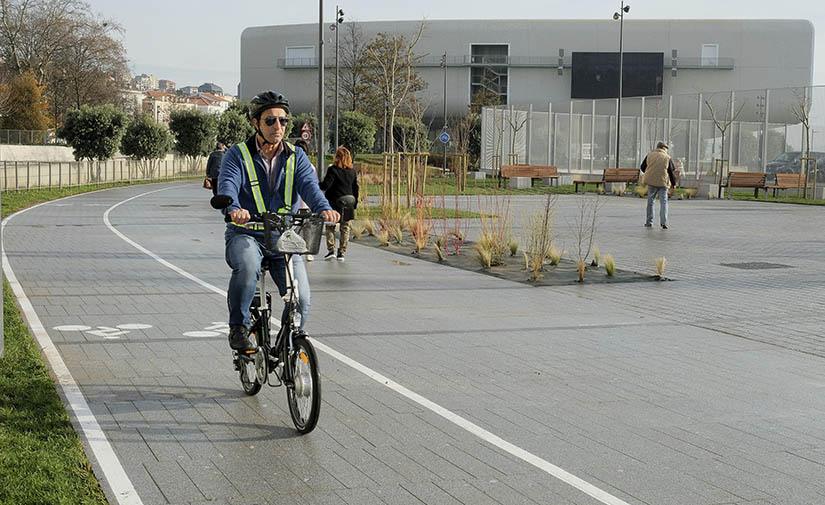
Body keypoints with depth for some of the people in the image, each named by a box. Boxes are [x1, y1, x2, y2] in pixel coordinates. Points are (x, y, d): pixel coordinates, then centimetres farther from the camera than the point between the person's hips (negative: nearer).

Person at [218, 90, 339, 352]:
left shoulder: (296, 157, 9)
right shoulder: (238, 155, 1)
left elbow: (309, 185, -9)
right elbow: (227, 185, -17)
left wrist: (324, 208, -32)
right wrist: (234, 209, -41)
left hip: (284, 236, 3)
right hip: (245, 234, -3)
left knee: (300, 297, -12)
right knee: (247, 267, -36)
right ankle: (238, 328, -17)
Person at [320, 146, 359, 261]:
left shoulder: (333, 170, -11)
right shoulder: (352, 171, 5)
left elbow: (325, 186, -16)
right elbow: (355, 189, 9)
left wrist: (319, 185, 5)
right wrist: (354, 204, 16)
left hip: (334, 204, -4)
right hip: (348, 206, 4)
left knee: (330, 227, 9)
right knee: (345, 228, 9)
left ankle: (331, 250, 2)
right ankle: (341, 252, 7)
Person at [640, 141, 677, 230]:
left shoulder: (649, 155, 5)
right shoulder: (668, 158, 0)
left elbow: (643, 167, 12)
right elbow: (671, 172, 1)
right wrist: (673, 183, 12)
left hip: (651, 182, 2)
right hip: (663, 182, -2)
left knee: (650, 201, 14)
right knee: (664, 202, 3)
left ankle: (649, 222, 15)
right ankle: (663, 222, -9)